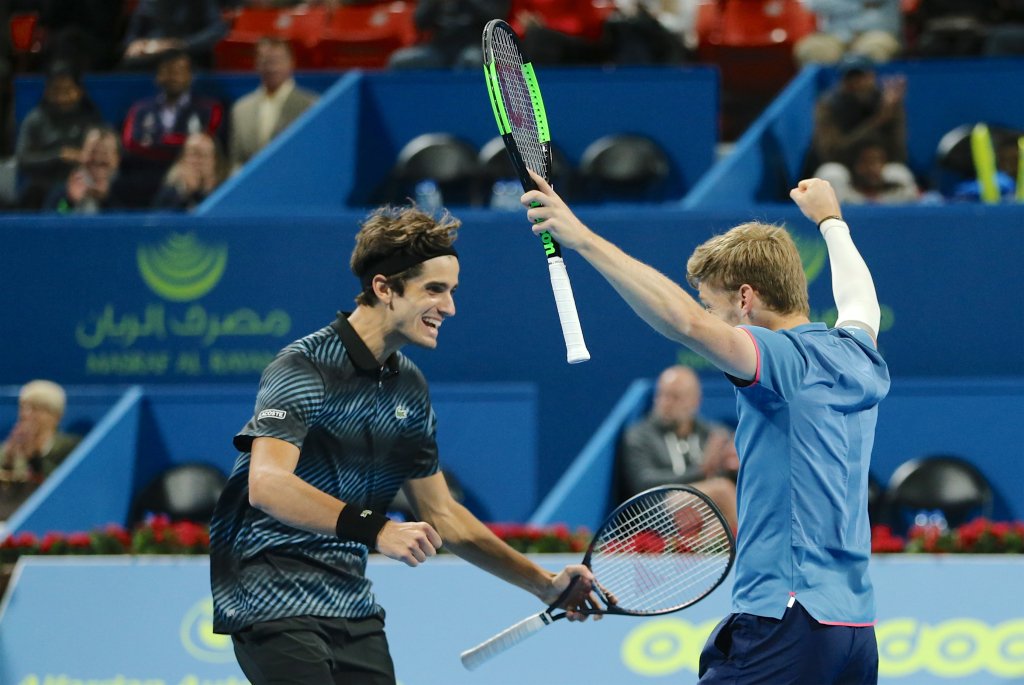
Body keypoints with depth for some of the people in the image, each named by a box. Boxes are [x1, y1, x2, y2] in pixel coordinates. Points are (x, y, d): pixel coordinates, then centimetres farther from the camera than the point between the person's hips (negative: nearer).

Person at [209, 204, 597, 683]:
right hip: (275, 602, -8)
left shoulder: (409, 387, 12)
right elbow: (266, 485, -28)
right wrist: (375, 529, -38)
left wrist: (544, 584, 12)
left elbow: (441, 515, 19)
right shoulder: (303, 369, -13)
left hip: (352, 604, 8)